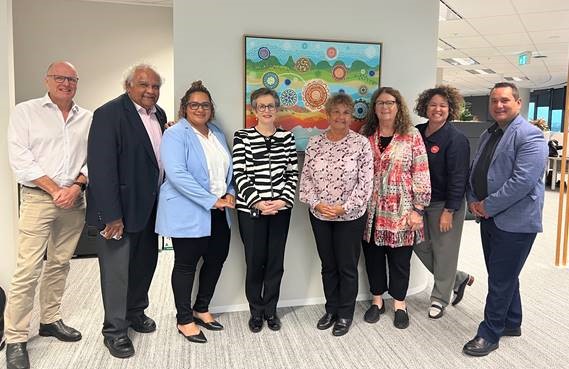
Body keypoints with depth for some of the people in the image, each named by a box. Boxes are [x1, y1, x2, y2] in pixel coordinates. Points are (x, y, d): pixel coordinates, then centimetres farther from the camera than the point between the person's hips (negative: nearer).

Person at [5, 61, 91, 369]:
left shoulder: (87, 118, 10)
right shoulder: (25, 111, 2)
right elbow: (20, 159, -6)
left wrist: (76, 186, -9)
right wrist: (55, 190, -11)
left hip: (74, 200, 4)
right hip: (38, 197, -3)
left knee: (59, 263, 12)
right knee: (27, 270, -5)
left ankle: (50, 319, 28)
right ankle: (15, 339, 6)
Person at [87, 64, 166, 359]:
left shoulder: (159, 114, 8)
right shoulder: (109, 114, -14)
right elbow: (101, 166, -20)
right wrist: (111, 215, -22)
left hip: (150, 205, 7)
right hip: (121, 206, -7)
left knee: (145, 262, 19)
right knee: (117, 268, 5)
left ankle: (135, 311, 40)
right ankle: (115, 330, 22)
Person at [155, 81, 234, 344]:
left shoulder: (217, 134, 13)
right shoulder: (175, 134, -10)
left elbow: (228, 169, 18)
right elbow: (177, 174, -22)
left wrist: (230, 193, -2)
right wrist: (212, 200, -23)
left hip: (218, 213, 7)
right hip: (189, 213, -7)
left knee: (217, 259, 14)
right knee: (186, 264, 5)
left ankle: (201, 309, 34)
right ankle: (184, 320, 22)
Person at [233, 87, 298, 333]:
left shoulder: (287, 137, 6)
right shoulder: (242, 137, -2)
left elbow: (293, 173, 5)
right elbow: (240, 174, -6)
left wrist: (283, 200, -8)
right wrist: (257, 202, -14)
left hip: (281, 208, 2)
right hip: (251, 209, -2)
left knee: (276, 261, 9)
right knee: (255, 261, 5)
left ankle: (270, 310, 26)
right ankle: (256, 311, 24)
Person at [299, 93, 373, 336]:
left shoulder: (361, 144, -8)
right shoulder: (314, 143, 1)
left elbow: (365, 182, -10)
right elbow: (306, 178, 2)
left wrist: (344, 207, -16)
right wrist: (316, 203, -12)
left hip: (350, 216, -3)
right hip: (319, 215, 3)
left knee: (347, 267, 9)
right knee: (328, 265, 16)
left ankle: (345, 314, 27)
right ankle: (331, 309, 34)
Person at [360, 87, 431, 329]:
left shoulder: (412, 136, -3)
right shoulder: (365, 136, 5)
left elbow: (421, 173, -5)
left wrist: (418, 208, -9)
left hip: (400, 210, -2)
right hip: (371, 209, 3)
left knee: (399, 258, 8)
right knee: (373, 255, 12)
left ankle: (399, 304, 27)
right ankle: (377, 300, 30)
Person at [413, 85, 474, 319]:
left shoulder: (456, 138, -13)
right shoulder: (417, 133, 5)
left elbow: (458, 177, -15)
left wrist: (449, 210, -17)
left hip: (445, 204, -6)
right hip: (421, 202, 7)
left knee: (444, 251, 5)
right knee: (420, 246, 12)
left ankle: (440, 298, 24)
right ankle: (458, 279, 34)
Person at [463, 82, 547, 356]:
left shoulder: (530, 136, -13)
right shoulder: (488, 135, 13)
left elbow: (522, 181, -23)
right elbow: (474, 170, 15)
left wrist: (488, 206, -17)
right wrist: (473, 200, -1)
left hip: (515, 221, -8)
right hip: (490, 218, 8)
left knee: (501, 280, 2)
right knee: (503, 276, 19)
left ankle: (490, 334, 15)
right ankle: (511, 323, 36)